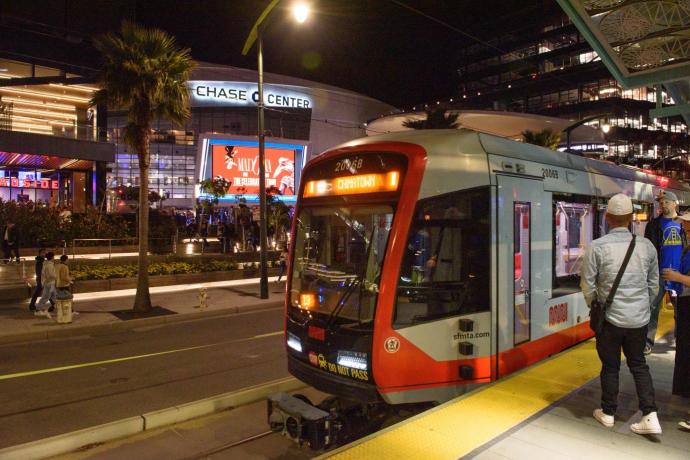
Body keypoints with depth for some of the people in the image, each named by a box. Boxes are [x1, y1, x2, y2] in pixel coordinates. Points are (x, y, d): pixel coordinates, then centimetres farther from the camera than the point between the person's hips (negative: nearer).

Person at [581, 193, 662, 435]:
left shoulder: (597, 246, -14)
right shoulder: (647, 245, -2)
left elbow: (588, 284, -9)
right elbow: (654, 284, 7)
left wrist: (594, 306, 10)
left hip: (610, 318, -3)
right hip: (640, 319, 3)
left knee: (610, 366, 12)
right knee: (639, 364, 19)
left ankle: (608, 413, 27)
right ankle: (650, 416, 15)